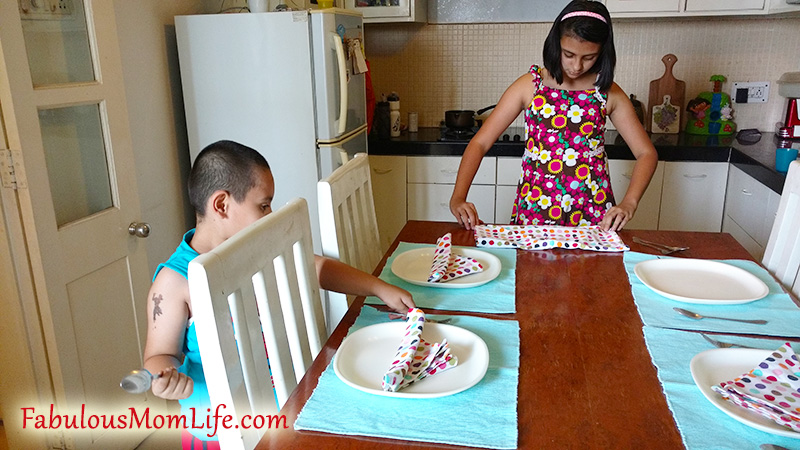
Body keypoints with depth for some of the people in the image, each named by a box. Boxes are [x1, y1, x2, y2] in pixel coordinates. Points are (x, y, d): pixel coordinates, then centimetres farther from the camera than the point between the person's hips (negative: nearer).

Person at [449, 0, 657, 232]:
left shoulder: (608, 93, 2)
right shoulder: (530, 85, -1)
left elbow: (647, 153, 5)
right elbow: (479, 143, -5)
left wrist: (628, 203, -12)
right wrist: (458, 198, -19)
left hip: (592, 214, 1)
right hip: (534, 210, -1)